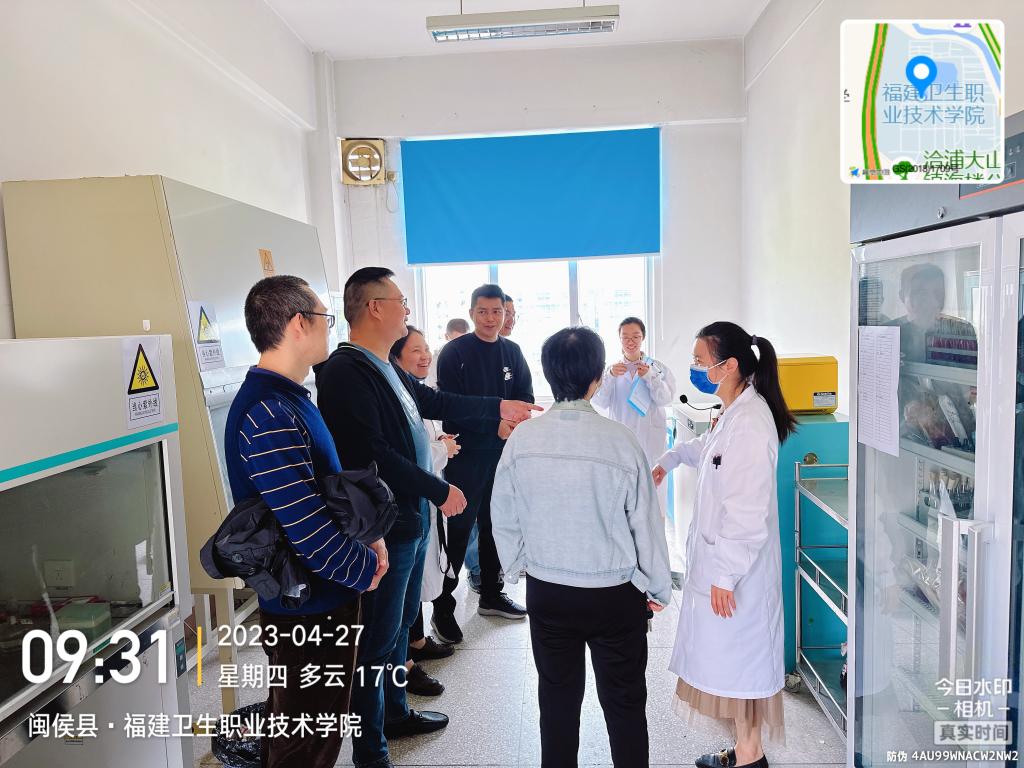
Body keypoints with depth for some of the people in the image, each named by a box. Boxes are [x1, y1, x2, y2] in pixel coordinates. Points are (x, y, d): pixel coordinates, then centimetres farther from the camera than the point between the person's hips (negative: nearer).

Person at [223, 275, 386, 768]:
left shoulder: (287, 398, 7)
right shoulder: (269, 416, -27)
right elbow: (307, 531, -29)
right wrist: (365, 569, -12)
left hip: (314, 599, 9)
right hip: (309, 609, -9)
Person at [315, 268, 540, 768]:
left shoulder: (387, 369, 10)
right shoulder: (345, 372, -21)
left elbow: (435, 403, 21)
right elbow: (373, 454, -26)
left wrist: (498, 408, 21)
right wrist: (439, 490, -18)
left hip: (412, 520, 10)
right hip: (384, 529, -10)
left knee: (401, 622, 23)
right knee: (378, 638, 4)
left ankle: (395, 712, 42)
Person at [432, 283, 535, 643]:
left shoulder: (512, 352, 8)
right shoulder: (454, 352, -7)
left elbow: (525, 398, 6)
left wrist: (512, 421, -15)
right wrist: (495, 424, -20)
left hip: (504, 452, 5)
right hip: (466, 454, -5)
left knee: (496, 525, 15)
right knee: (458, 530, -2)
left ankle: (492, 595, 30)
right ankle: (442, 607, 9)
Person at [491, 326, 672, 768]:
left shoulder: (521, 439, -11)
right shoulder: (621, 442, -19)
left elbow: (503, 517, -1)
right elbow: (646, 524, -10)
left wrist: (515, 567, 17)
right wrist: (659, 589, 5)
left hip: (546, 594, 3)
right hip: (615, 595, -2)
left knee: (557, 699, 19)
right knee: (624, 704, 15)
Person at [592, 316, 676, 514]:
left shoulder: (657, 367, 4)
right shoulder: (613, 368, 6)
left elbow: (665, 399, -6)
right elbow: (600, 403, -4)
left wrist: (649, 376, -21)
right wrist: (610, 376, -19)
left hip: (650, 438, -1)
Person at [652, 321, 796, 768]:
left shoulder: (751, 424, -24)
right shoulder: (733, 413, 6)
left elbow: (748, 512, -25)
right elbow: (708, 449, 30)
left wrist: (726, 574, -21)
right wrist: (671, 458, 23)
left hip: (736, 565, -9)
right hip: (719, 556, 9)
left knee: (739, 661, 8)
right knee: (731, 659, 20)